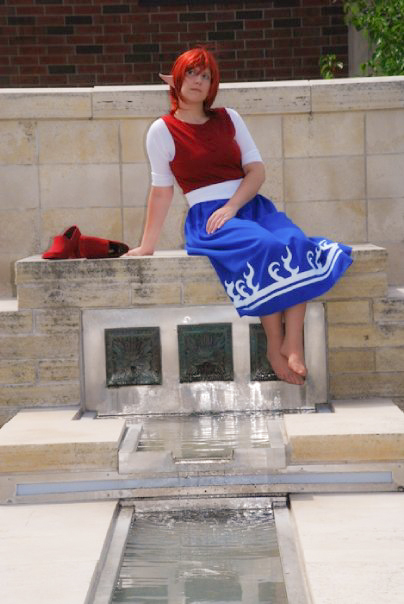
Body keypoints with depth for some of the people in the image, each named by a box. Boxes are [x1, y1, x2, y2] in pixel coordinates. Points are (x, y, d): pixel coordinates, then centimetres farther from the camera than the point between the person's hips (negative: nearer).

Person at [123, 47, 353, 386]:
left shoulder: (228, 119, 15)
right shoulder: (163, 130, 5)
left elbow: (257, 170, 8)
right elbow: (161, 191, 8)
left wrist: (231, 207, -10)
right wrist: (147, 246, 6)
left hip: (250, 205, 4)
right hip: (207, 218, -4)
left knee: (297, 245, -28)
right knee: (263, 248, -35)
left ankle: (293, 345, -33)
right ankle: (274, 347, -27)